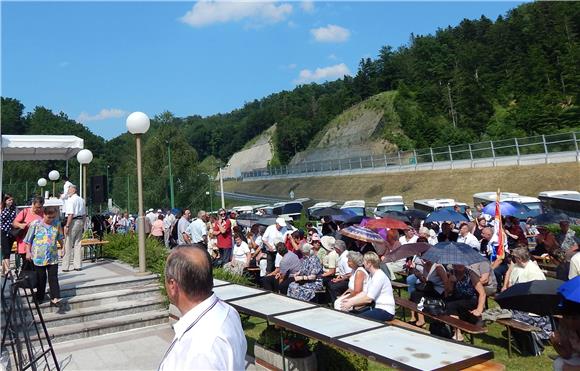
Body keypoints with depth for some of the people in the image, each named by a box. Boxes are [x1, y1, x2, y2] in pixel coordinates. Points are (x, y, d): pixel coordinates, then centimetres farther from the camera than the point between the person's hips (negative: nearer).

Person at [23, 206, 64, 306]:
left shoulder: (57, 224, 1)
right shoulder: (35, 224, -6)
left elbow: (60, 238, 16)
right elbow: (29, 240, 0)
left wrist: (62, 247, 21)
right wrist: (28, 252, -2)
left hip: (53, 256, 2)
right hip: (39, 256, -1)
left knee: (53, 278, -1)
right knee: (41, 278, 9)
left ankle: (55, 298, -2)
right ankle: (40, 297, 24)